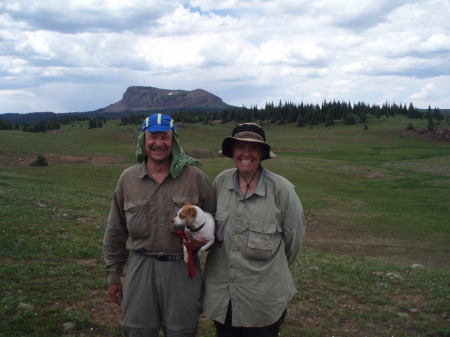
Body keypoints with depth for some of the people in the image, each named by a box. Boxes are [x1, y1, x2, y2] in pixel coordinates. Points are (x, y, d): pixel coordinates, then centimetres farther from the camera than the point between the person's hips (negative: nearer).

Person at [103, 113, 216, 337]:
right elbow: (116, 232, 11)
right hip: (141, 267, 2)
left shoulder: (195, 177, -2)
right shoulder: (128, 178, 5)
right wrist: (113, 276, 11)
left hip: (182, 268, -1)